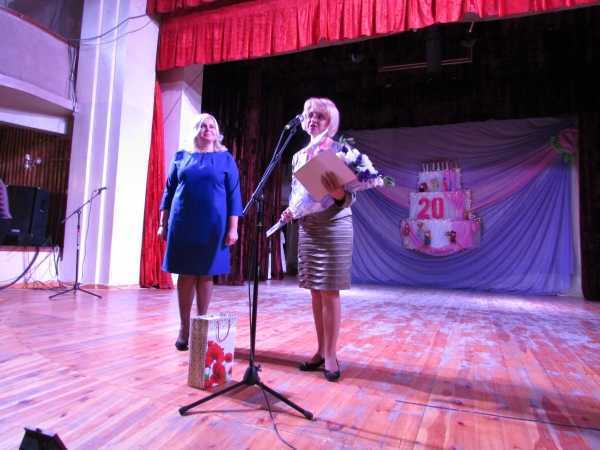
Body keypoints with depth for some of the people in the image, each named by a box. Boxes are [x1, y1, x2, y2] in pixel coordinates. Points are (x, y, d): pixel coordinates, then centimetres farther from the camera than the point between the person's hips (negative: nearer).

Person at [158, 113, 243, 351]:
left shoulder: (225, 158, 7)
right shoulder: (181, 157, 12)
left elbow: (233, 195, 2)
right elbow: (169, 191, 13)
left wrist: (232, 228, -5)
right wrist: (163, 223, 6)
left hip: (212, 225, -1)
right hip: (183, 224, 1)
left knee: (205, 275, 4)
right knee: (186, 274, 4)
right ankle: (184, 328, 15)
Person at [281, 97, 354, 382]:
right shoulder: (298, 156, 13)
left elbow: (349, 198, -10)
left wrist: (338, 194, -31)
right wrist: (290, 212, 0)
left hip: (334, 227, -6)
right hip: (307, 228, 6)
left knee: (329, 291, -4)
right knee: (315, 292, 9)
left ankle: (331, 355, 7)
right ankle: (321, 351, 20)